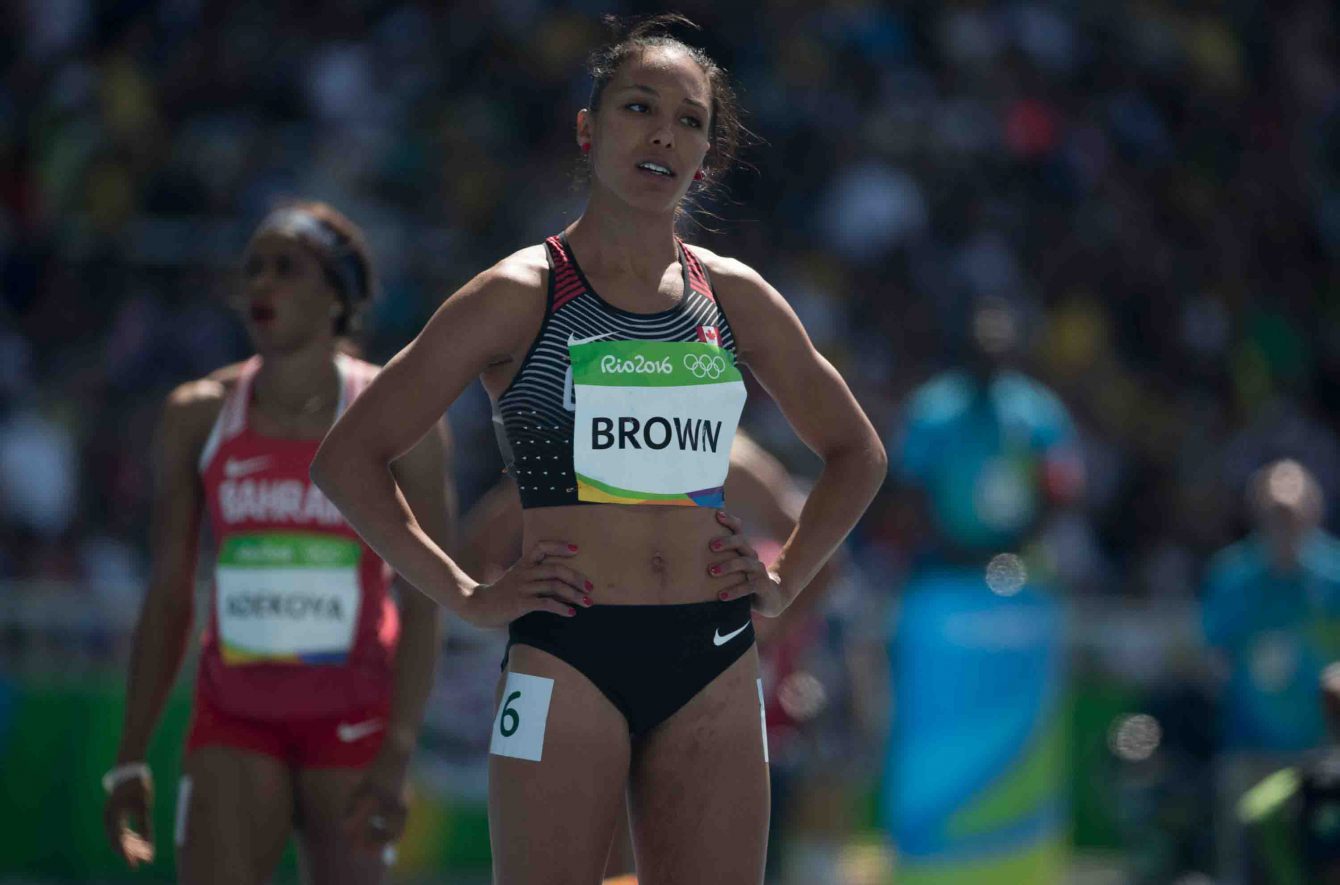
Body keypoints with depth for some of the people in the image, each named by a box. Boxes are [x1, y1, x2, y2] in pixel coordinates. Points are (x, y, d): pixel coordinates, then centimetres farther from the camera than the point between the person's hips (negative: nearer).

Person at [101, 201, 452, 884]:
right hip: (235, 720, 2)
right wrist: (131, 757, 6)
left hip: (352, 721, -2)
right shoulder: (198, 415, 6)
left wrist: (396, 757, -16)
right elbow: (168, 596, 10)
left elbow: (424, 603, -6)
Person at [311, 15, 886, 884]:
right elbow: (350, 458, 0)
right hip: (568, 655, -4)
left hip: (714, 662, 4)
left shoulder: (734, 297, 10)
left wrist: (784, 582, 12)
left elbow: (856, 451, 25)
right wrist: (466, 596, -4)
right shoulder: (521, 296, -1)